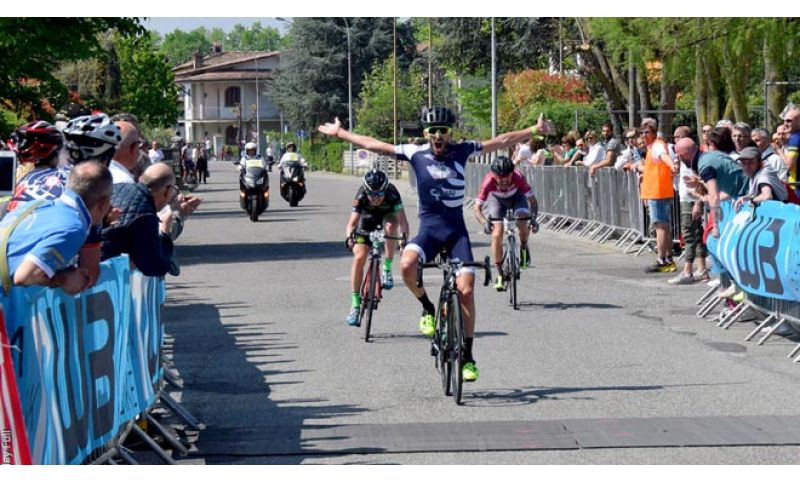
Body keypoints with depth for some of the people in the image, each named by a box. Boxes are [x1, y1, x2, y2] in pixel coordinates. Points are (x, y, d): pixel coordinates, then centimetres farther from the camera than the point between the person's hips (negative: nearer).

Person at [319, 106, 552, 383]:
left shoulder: (462, 151, 1)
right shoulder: (416, 154, -1)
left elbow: (502, 142, 7)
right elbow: (373, 145, 6)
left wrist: (535, 131, 5)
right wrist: (339, 133, 10)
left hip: (456, 230, 0)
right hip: (429, 228, 0)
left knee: (466, 290, -10)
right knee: (407, 264, -32)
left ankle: (467, 357, 2)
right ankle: (427, 308, -3)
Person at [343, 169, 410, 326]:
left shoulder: (392, 194, -35)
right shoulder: (361, 197, -32)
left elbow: (403, 220, -40)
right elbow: (352, 223, -37)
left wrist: (404, 237, -59)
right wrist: (350, 236, -57)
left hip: (388, 215, 0)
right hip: (368, 219, 0)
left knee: (390, 226, -37)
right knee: (359, 257, -16)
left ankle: (387, 269, -18)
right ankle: (355, 306, -7)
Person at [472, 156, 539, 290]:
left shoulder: (518, 178, -36)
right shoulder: (488, 182, -37)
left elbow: (532, 200, -29)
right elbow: (477, 208, -33)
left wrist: (533, 218, -44)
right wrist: (485, 222, -50)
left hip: (516, 197, 0)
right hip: (497, 199, 0)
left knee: (522, 220, -31)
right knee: (496, 235, -13)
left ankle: (524, 247, 0)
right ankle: (500, 274, 0)